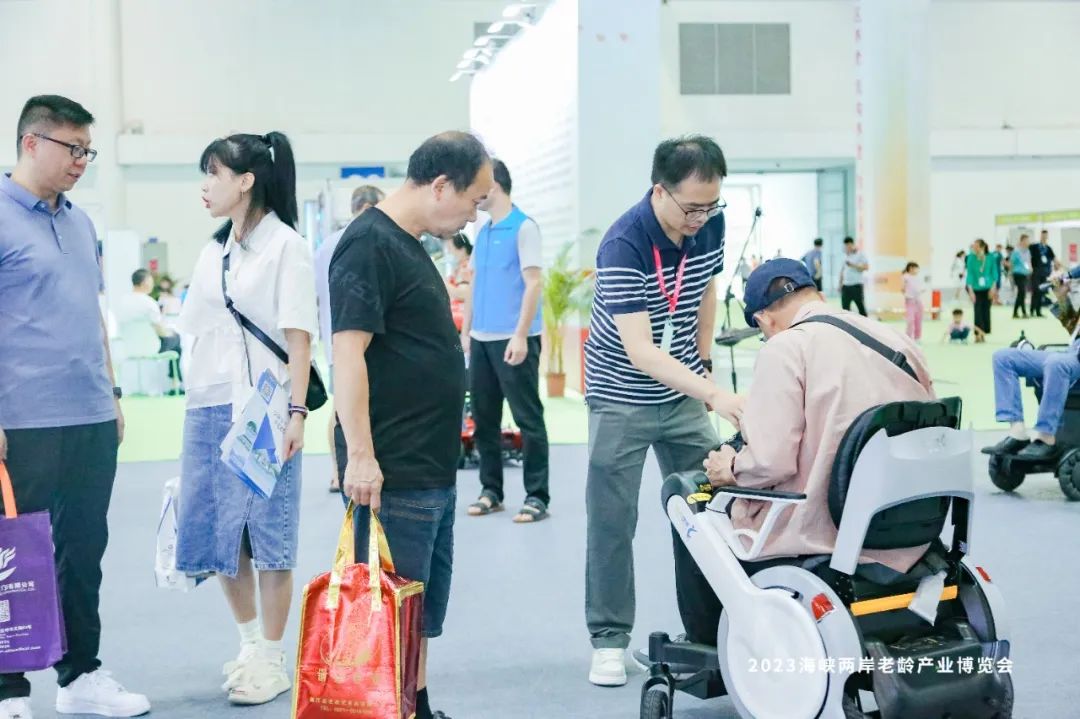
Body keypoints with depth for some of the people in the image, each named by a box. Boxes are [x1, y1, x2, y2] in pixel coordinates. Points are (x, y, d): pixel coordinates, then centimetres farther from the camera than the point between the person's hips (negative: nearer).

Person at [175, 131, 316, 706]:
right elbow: (198, 331, 14)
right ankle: (250, 642, 28)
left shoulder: (285, 246, -5)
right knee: (215, 531, 11)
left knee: (269, 534, 1)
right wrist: (194, 407, 10)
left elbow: (298, 335, -9)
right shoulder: (214, 250, 14)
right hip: (207, 407, 7)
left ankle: (271, 659, 12)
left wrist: (296, 410, -16)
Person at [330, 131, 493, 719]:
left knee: (425, 605, 16)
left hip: (433, 469, 10)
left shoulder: (409, 246, 15)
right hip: (390, 473, -10)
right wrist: (359, 455, -24)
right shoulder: (370, 245, -14)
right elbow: (348, 352, -21)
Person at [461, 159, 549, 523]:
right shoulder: (482, 232, 14)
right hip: (481, 340, 8)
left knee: (528, 419, -2)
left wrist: (521, 335, -19)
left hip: (513, 340, -8)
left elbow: (533, 283, -13)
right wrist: (465, 332, 14)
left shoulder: (523, 227, -8)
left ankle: (537, 496, 3)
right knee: (484, 418, 11)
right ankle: (491, 490, 20)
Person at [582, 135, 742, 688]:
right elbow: (640, 353, -33)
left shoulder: (711, 225, -9)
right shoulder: (623, 245, -28)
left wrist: (704, 363, 9)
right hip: (622, 399, -5)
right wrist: (714, 395, -41)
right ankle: (609, 641, 9)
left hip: (684, 394, 6)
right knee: (612, 520, -1)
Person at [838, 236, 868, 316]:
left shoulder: (860, 255, -2)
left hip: (856, 285, -5)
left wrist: (853, 265, -17)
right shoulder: (845, 256, 14)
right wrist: (840, 284, 14)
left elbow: (866, 267, -12)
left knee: (861, 306, -2)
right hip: (846, 286, 5)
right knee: (845, 307, 3)